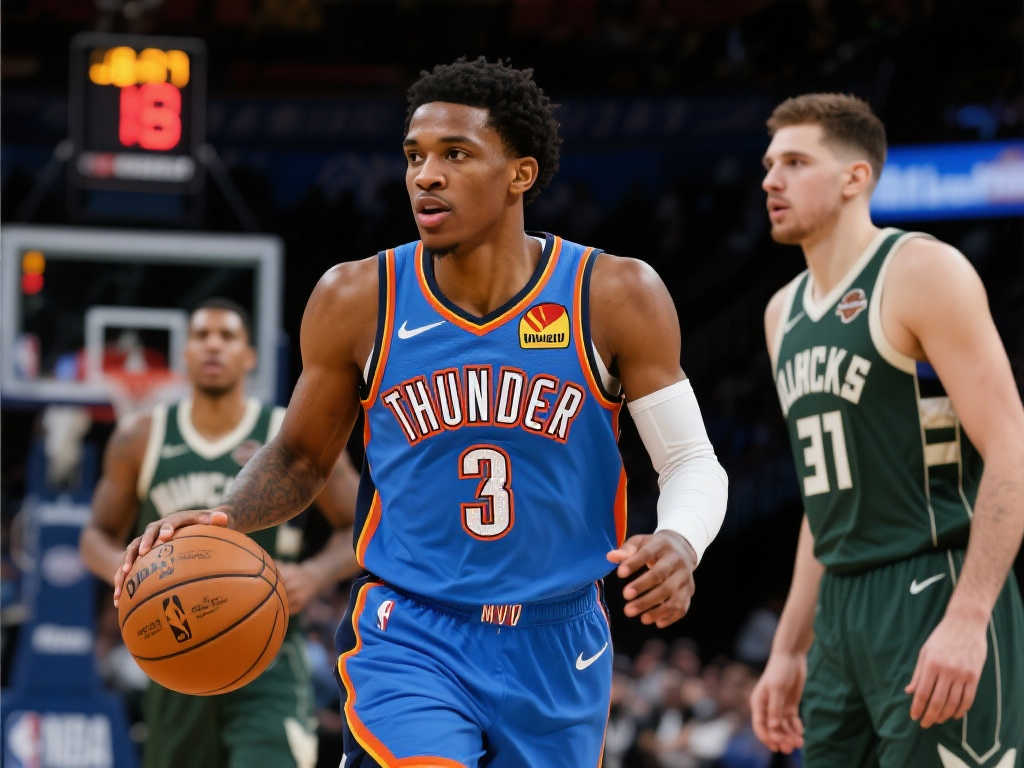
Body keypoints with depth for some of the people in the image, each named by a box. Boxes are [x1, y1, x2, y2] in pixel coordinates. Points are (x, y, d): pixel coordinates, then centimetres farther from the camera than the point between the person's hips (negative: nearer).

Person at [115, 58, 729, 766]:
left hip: (556, 648, 2)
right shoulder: (358, 300, -5)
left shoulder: (615, 297, -8)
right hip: (408, 637, -2)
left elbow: (692, 462, -2)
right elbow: (300, 458, 10)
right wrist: (223, 520, -11)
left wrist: (680, 542, -25)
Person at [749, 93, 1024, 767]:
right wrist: (789, 651, 20)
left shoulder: (922, 272, -8)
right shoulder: (785, 312, 17)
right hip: (843, 612, 8)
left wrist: (966, 619, -24)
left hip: (935, 598, -8)